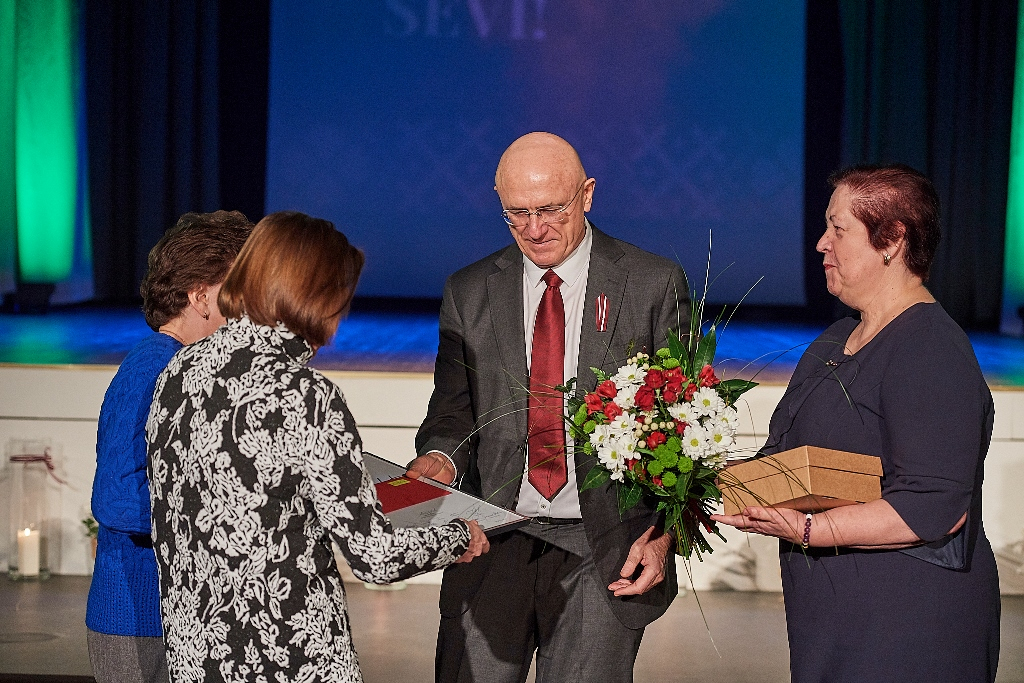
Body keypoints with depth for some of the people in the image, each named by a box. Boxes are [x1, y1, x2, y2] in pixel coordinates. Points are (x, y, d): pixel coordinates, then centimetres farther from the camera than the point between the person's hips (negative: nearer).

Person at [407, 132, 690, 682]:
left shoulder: (655, 285, 0)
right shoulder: (468, 293, 9)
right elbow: (453, 409, 15)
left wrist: (663, 531, -8)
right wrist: (440, 456, -9)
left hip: (607, 554, -2)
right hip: (493, 548, 3)